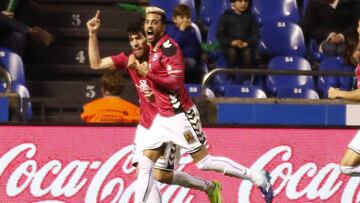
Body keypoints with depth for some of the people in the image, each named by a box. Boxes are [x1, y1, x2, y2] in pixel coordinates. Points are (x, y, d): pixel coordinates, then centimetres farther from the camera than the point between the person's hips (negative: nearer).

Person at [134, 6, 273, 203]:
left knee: (203, 162, -4)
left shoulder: (169, 48, -16)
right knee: (145, 165, 3)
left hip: (180, 115, -9)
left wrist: (149, 75, -26)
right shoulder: (153, 47, 11)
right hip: (162, 117, 9)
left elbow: (176, 82, -24)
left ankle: (257, 177, 5)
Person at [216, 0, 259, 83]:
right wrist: (231, 42, -16)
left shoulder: (250, 17, 14)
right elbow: (220, 34, 3)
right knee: (232, 52, -35)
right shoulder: (225, 16, 9)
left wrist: (247, 43, -14)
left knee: (248, 53, -33)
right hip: (230, 45, -1)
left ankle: (246, 79, -25)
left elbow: (256, 34, 7)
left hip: (246, 45, 1)